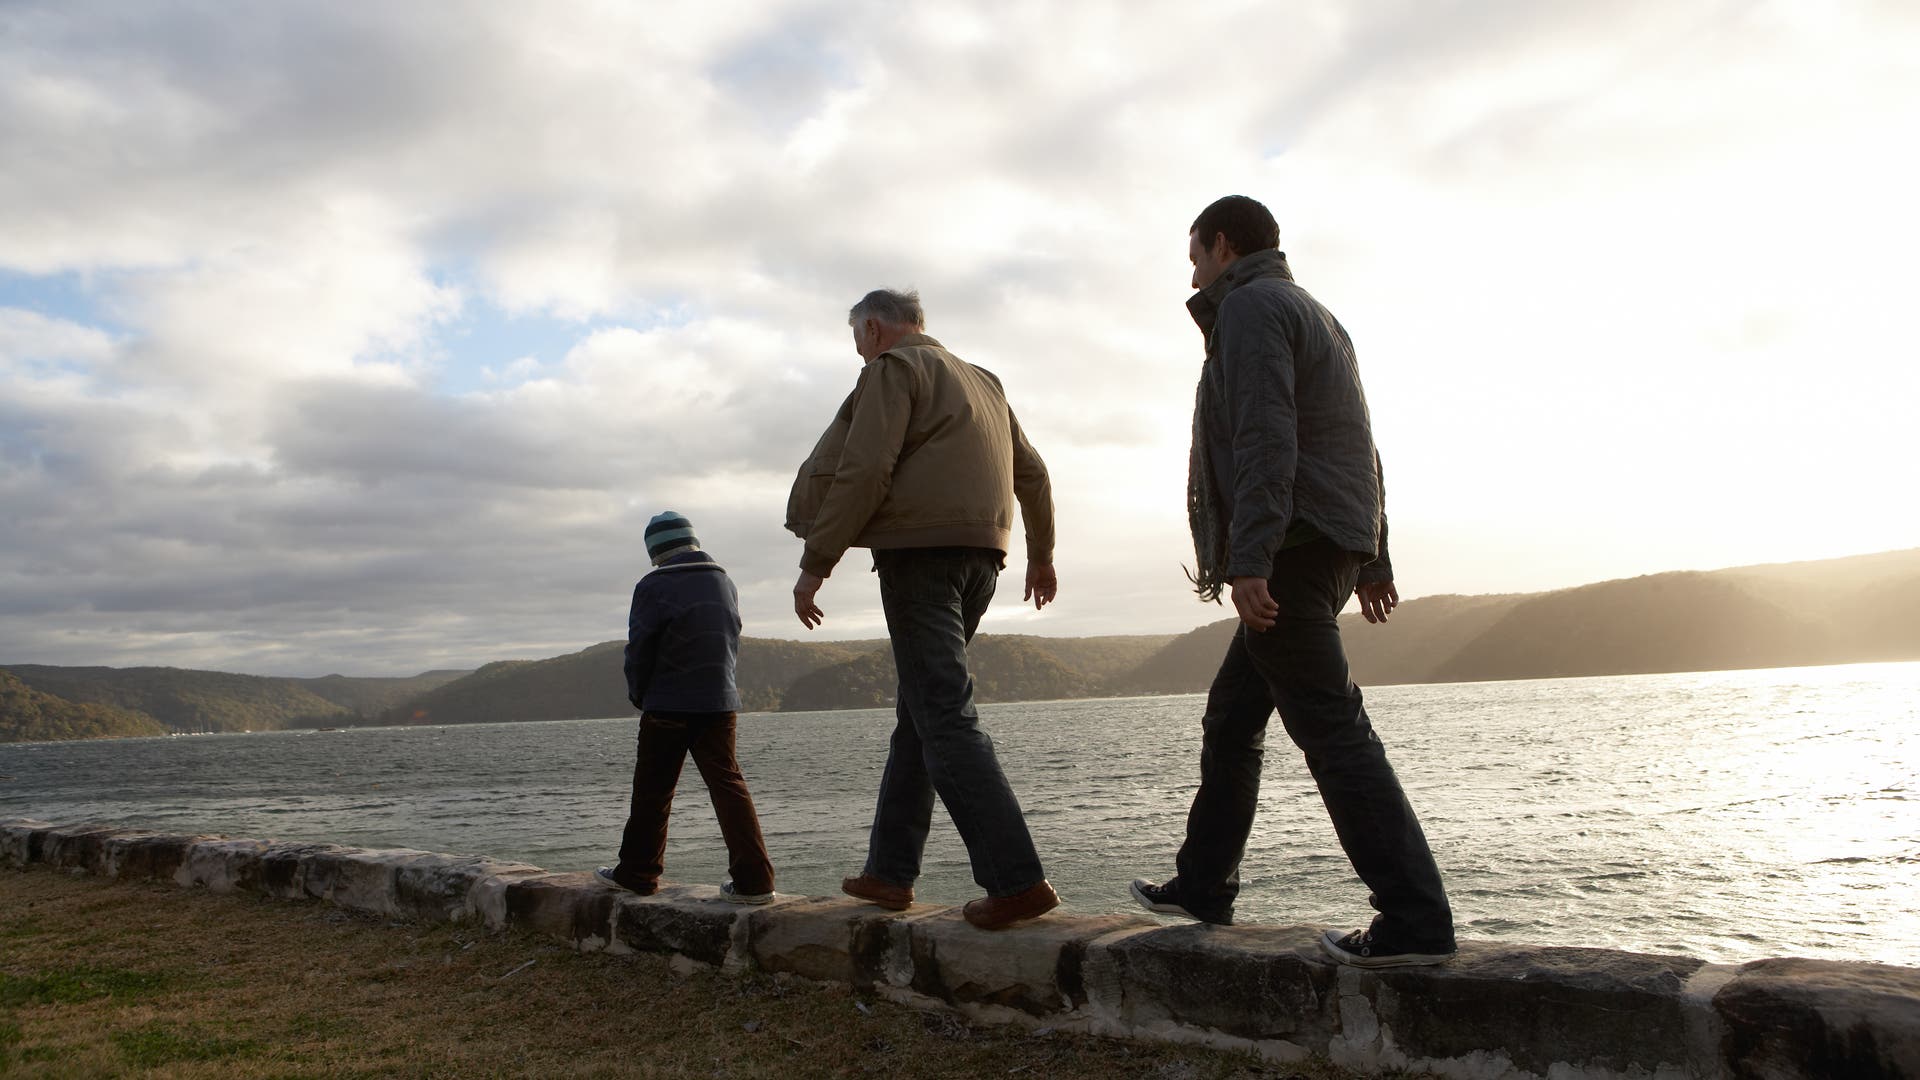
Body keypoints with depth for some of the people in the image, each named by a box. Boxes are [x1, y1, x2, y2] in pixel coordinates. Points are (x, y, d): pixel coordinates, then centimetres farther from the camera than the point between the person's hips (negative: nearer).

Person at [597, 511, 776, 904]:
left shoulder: (654, 587, -9)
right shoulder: (724, 583, 9)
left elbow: (639, 650, -4)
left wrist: (638, 695, 11)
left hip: (668, 705, -4)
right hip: (720, 700, 4)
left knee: (652, 791, 10)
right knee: (728, 784, 2)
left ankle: (637, 872, 21)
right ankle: (753, 879, -4)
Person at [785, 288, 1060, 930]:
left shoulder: (893, 368, 0)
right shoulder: (982, 380, 25)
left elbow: (864, 471, -13)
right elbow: (1032, 473, 26)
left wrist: (815, 562, -12)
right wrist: (1041, 554, 35)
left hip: (920, 550, -9)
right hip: (982, 553, 9)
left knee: (943, 714, -12)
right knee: (919, 712, 13)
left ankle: (1016, 882, -18)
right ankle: (890, 871, 16)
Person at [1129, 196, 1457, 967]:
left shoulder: (1250, 307, -6)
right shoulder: (1314, 314, 25)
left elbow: (1265, 441, -20)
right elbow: (1361, 448, 22)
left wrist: (1250, 559, -26)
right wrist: (1372, 558, 22)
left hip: (1285, 550, -10)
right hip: (1333, 548, 10)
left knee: (1332, 730, -11)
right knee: (1230, 720, 16)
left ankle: (1415, 919, -9)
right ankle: (1202, 884, 24)